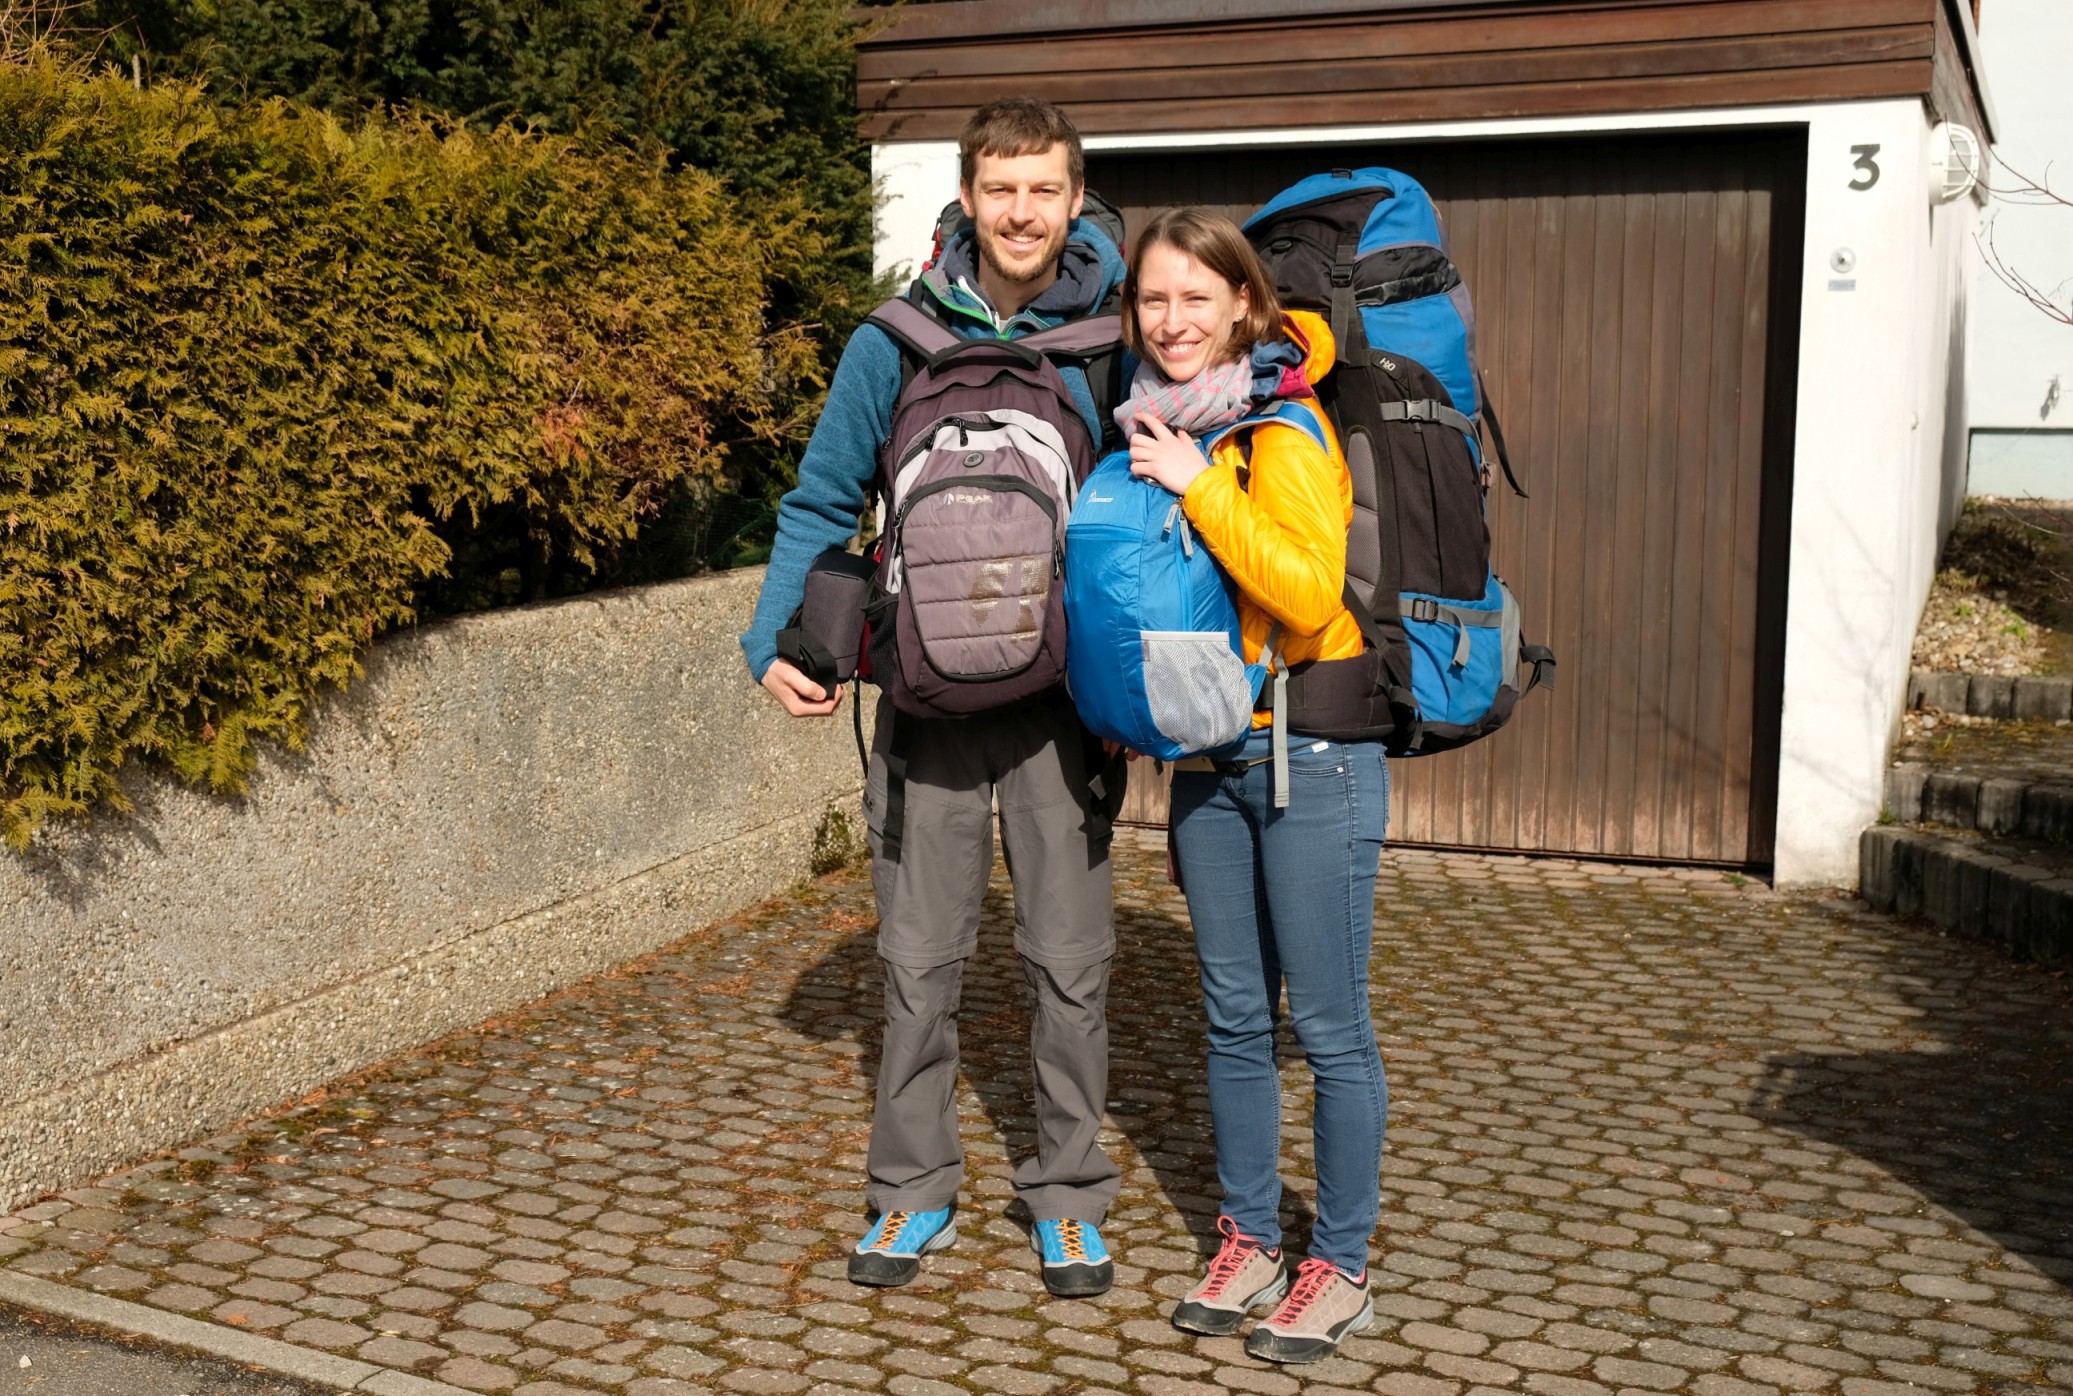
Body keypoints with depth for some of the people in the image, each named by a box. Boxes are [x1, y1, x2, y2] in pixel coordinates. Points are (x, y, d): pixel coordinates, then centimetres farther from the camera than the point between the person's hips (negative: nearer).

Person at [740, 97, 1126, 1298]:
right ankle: (914, 1190, 23)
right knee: (920, 957, 8)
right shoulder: (896, 343, -1)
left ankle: (1071, 1193, 23)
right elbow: (823, 505, 5)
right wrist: (774, 640, -6)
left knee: (1072, 959, 6)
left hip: (1065, 693, 0)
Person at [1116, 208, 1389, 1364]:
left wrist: (1200, 485, -26)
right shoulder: (1154, 425, 8)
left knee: (1330, 1025, 2)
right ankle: (1249, 1243, 28)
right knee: (1236, 1016, 14)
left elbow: (1311, 592, -26)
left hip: (1312, 754, -7)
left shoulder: (1285, 426, -14)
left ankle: (1341, 1266, 17)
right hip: (1207, 758, 7)